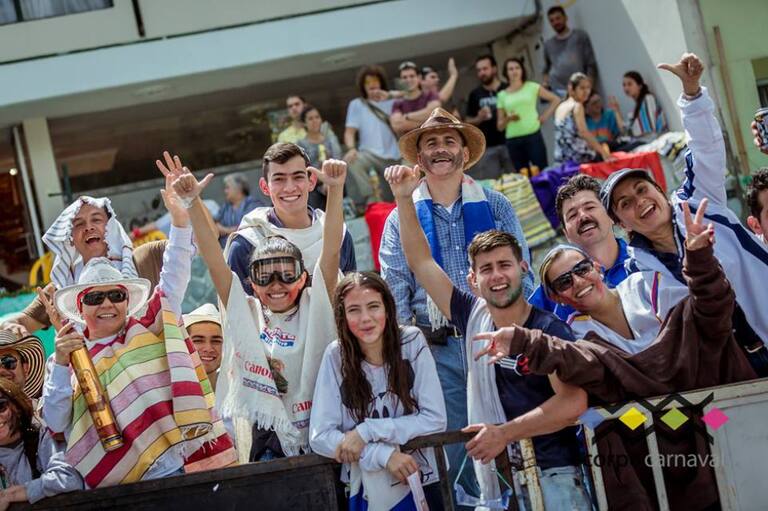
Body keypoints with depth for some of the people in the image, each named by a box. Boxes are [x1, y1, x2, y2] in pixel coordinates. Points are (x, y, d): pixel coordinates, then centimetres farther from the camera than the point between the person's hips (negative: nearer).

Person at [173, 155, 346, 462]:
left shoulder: (313, 310, 4)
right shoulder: (245, 314, 6)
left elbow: (331, 251, -8)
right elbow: (213, 258, -2)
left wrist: (336, 189, -19)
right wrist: (192, 203, -12)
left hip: (312, 438, -1)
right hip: (258, 438, 1)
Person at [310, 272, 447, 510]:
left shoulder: (412, 342, -10)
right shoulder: (335, 356, -10)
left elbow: (435, 420, -11)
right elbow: (320, 436, -11)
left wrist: (367, 431, -17)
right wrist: (384, 455, -20)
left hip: (419, 484, 0)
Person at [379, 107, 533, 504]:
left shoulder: (495, 207, 8)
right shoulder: (401, 218, 7)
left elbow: (521, 273, 5)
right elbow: (395, 292, 3)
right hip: (439, 351, 0)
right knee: (455, 448, 4)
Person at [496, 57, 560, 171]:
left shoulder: (532, 87, 6)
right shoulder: (502, 95, 10)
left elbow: (556, 100, 11)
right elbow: (500, 126, 11)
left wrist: (545, 115, 2)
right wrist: (507, 119, -8)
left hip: (533, 136, -2)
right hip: (513, 140, 2)